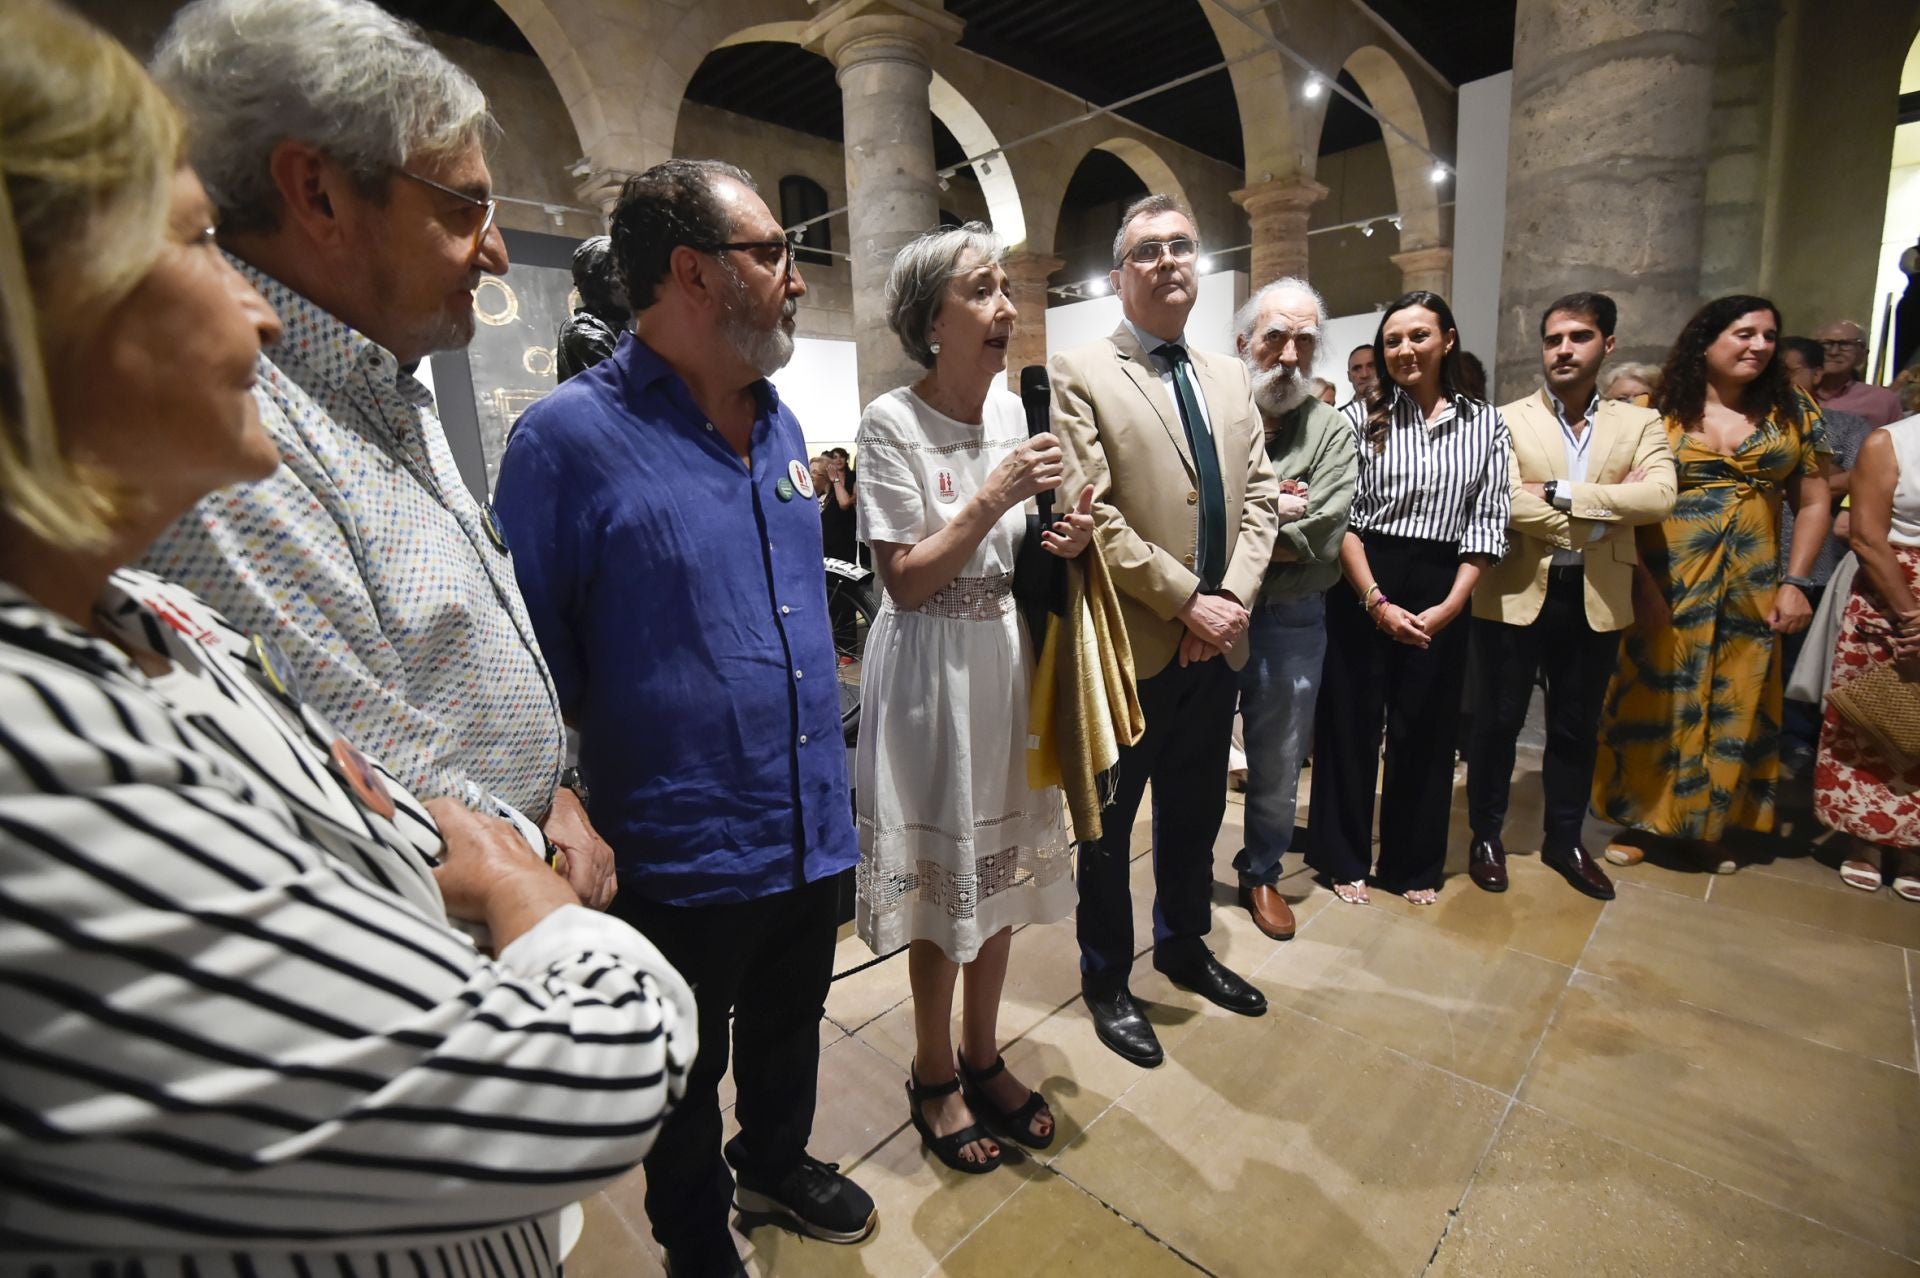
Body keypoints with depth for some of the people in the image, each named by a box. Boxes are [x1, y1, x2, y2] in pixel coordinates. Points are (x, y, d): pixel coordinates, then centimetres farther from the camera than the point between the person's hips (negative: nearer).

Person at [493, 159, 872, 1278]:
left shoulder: (782, 427, 5)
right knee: (686, 1077, 21)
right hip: (680, 853, -6)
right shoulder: (572, 438, -17)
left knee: (788, 1032, 29)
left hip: (811, 829, 6)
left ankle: (777, 1163, 58)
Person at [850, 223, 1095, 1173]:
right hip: (931, 673, -6)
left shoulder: (1011, 409, 7)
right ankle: (935, 1075, 31)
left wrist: (1062, 541, -6)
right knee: (940, 877, 7)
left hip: (1007, 658, 7)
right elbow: (907, 581, -16)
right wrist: (994, 497, -21)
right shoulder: (891, 423, -12)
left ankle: (983, 1056, 37)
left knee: (1002, 863, 15)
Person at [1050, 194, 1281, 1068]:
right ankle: (1105, 980, 31)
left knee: (1196, 813, 21)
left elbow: (1260, 496, 9)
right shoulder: (1079, 376, -7)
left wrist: (1233, 595, -7)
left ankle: (1184, 947, 44)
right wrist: (1186, 602, -16)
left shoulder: (1229, 379, 13)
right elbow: (1092, 515, -16)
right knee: (1108, 825, 11)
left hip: (1216, 642, 6)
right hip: (1129, 646, -6)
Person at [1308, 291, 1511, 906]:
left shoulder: (1486, 423, 6)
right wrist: (1376, 602, -14)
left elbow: (1488, 523, 1)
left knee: (1424, 730, 11)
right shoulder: (1361, 418, 0)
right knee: (1351, 722, 6)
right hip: (1362, 591, -1)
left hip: (1441, 597, 2)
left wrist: (1450, 605, -11)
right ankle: (1344, 856, 22)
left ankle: (1414, 863, 29)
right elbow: (1343, 517, -6)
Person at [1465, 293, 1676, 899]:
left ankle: (1564, 841, 31)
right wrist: (1600, 517, -12)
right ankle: (1486, 837, 23)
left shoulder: (1640, 423, 7)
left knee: (1576, 727, 14)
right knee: (1499, 721, 7)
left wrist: (1561, 493, -18)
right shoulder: (1506, 420, -1)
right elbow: (1506, 502, -16)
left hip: (1595, 599, 3)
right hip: (1516, 593, -3)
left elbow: (1659, 497, -11)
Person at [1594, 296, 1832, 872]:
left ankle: (1709, 824, 25)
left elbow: (1812, 503, 10)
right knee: (1655, 701, 1)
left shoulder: (1791, 411, 8)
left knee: (1734, 708, 9)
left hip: (1751, 592, 3)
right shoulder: (1655, 413, -2)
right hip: (1666, 587, -3)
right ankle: (1640, 819, 16)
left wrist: (1795, 582, 1)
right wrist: (1641, 582, -16)